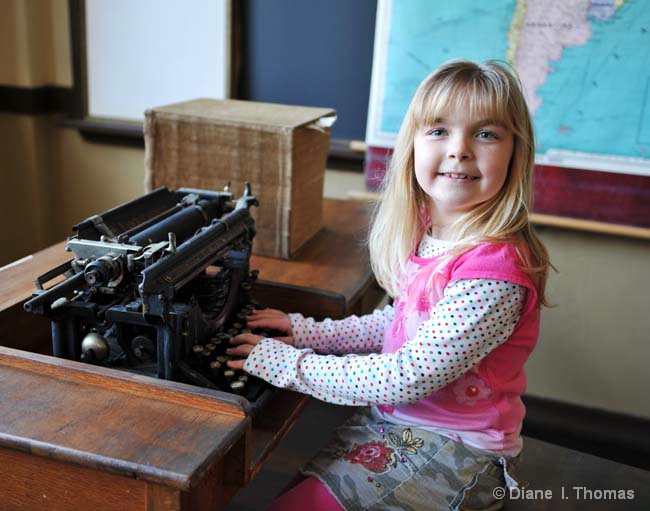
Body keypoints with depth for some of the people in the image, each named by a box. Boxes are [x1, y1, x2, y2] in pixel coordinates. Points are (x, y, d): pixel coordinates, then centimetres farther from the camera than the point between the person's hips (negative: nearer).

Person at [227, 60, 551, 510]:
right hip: (394, 419, 7)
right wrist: (306, 332, 1)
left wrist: (287, 363, -20)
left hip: (453, 455, -7)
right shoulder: (427, 235, -2)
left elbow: (406, 378, -27)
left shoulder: (493, 269, -28)